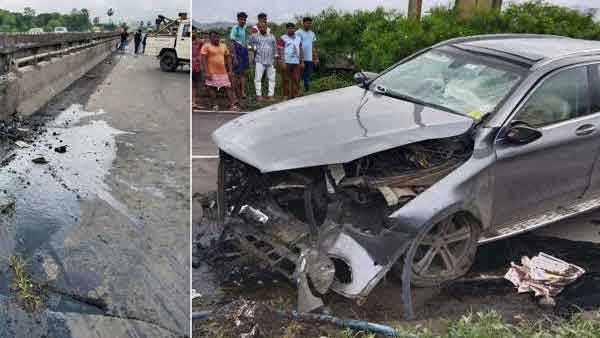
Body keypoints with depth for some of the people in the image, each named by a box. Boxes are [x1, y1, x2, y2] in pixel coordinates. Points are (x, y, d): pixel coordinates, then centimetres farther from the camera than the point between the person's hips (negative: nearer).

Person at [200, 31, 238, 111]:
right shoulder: (206, 46, -5)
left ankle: (233, 105, -1)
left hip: (223, 72, 5)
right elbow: (203, 60, -11)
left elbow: (228, 59, 17)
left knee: (229, 87, 0)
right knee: (212, 88, 2)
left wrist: (230, 71, 10)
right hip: (212, 73, -5)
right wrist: (206, 72, -18)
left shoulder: (223, 46, 12)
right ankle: (215, 105, 13)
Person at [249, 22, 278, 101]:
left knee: (272, 78, 4)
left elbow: (275, 48, 11)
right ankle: (259, 95, 2)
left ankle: (271, 95, 11)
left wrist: (275, 59, 7)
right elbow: (250, 44, 15)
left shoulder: (271, 36, 9)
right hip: (260, 61, -2)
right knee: (258, 78, -5)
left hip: (270, 61, 2)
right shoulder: (255, 36, 3)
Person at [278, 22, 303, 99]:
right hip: (286, 62, -5)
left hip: (296, 62, 5)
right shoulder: (283, 38, -2)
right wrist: (283, 62, -14)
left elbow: (301, 50, 17)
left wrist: (302, 61, 12)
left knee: (296, 80, 3)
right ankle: (286, 95, 5)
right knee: (286, 79, 0)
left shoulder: (298, 38, 16)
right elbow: (281, 51, -7)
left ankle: (295, 95, 9)